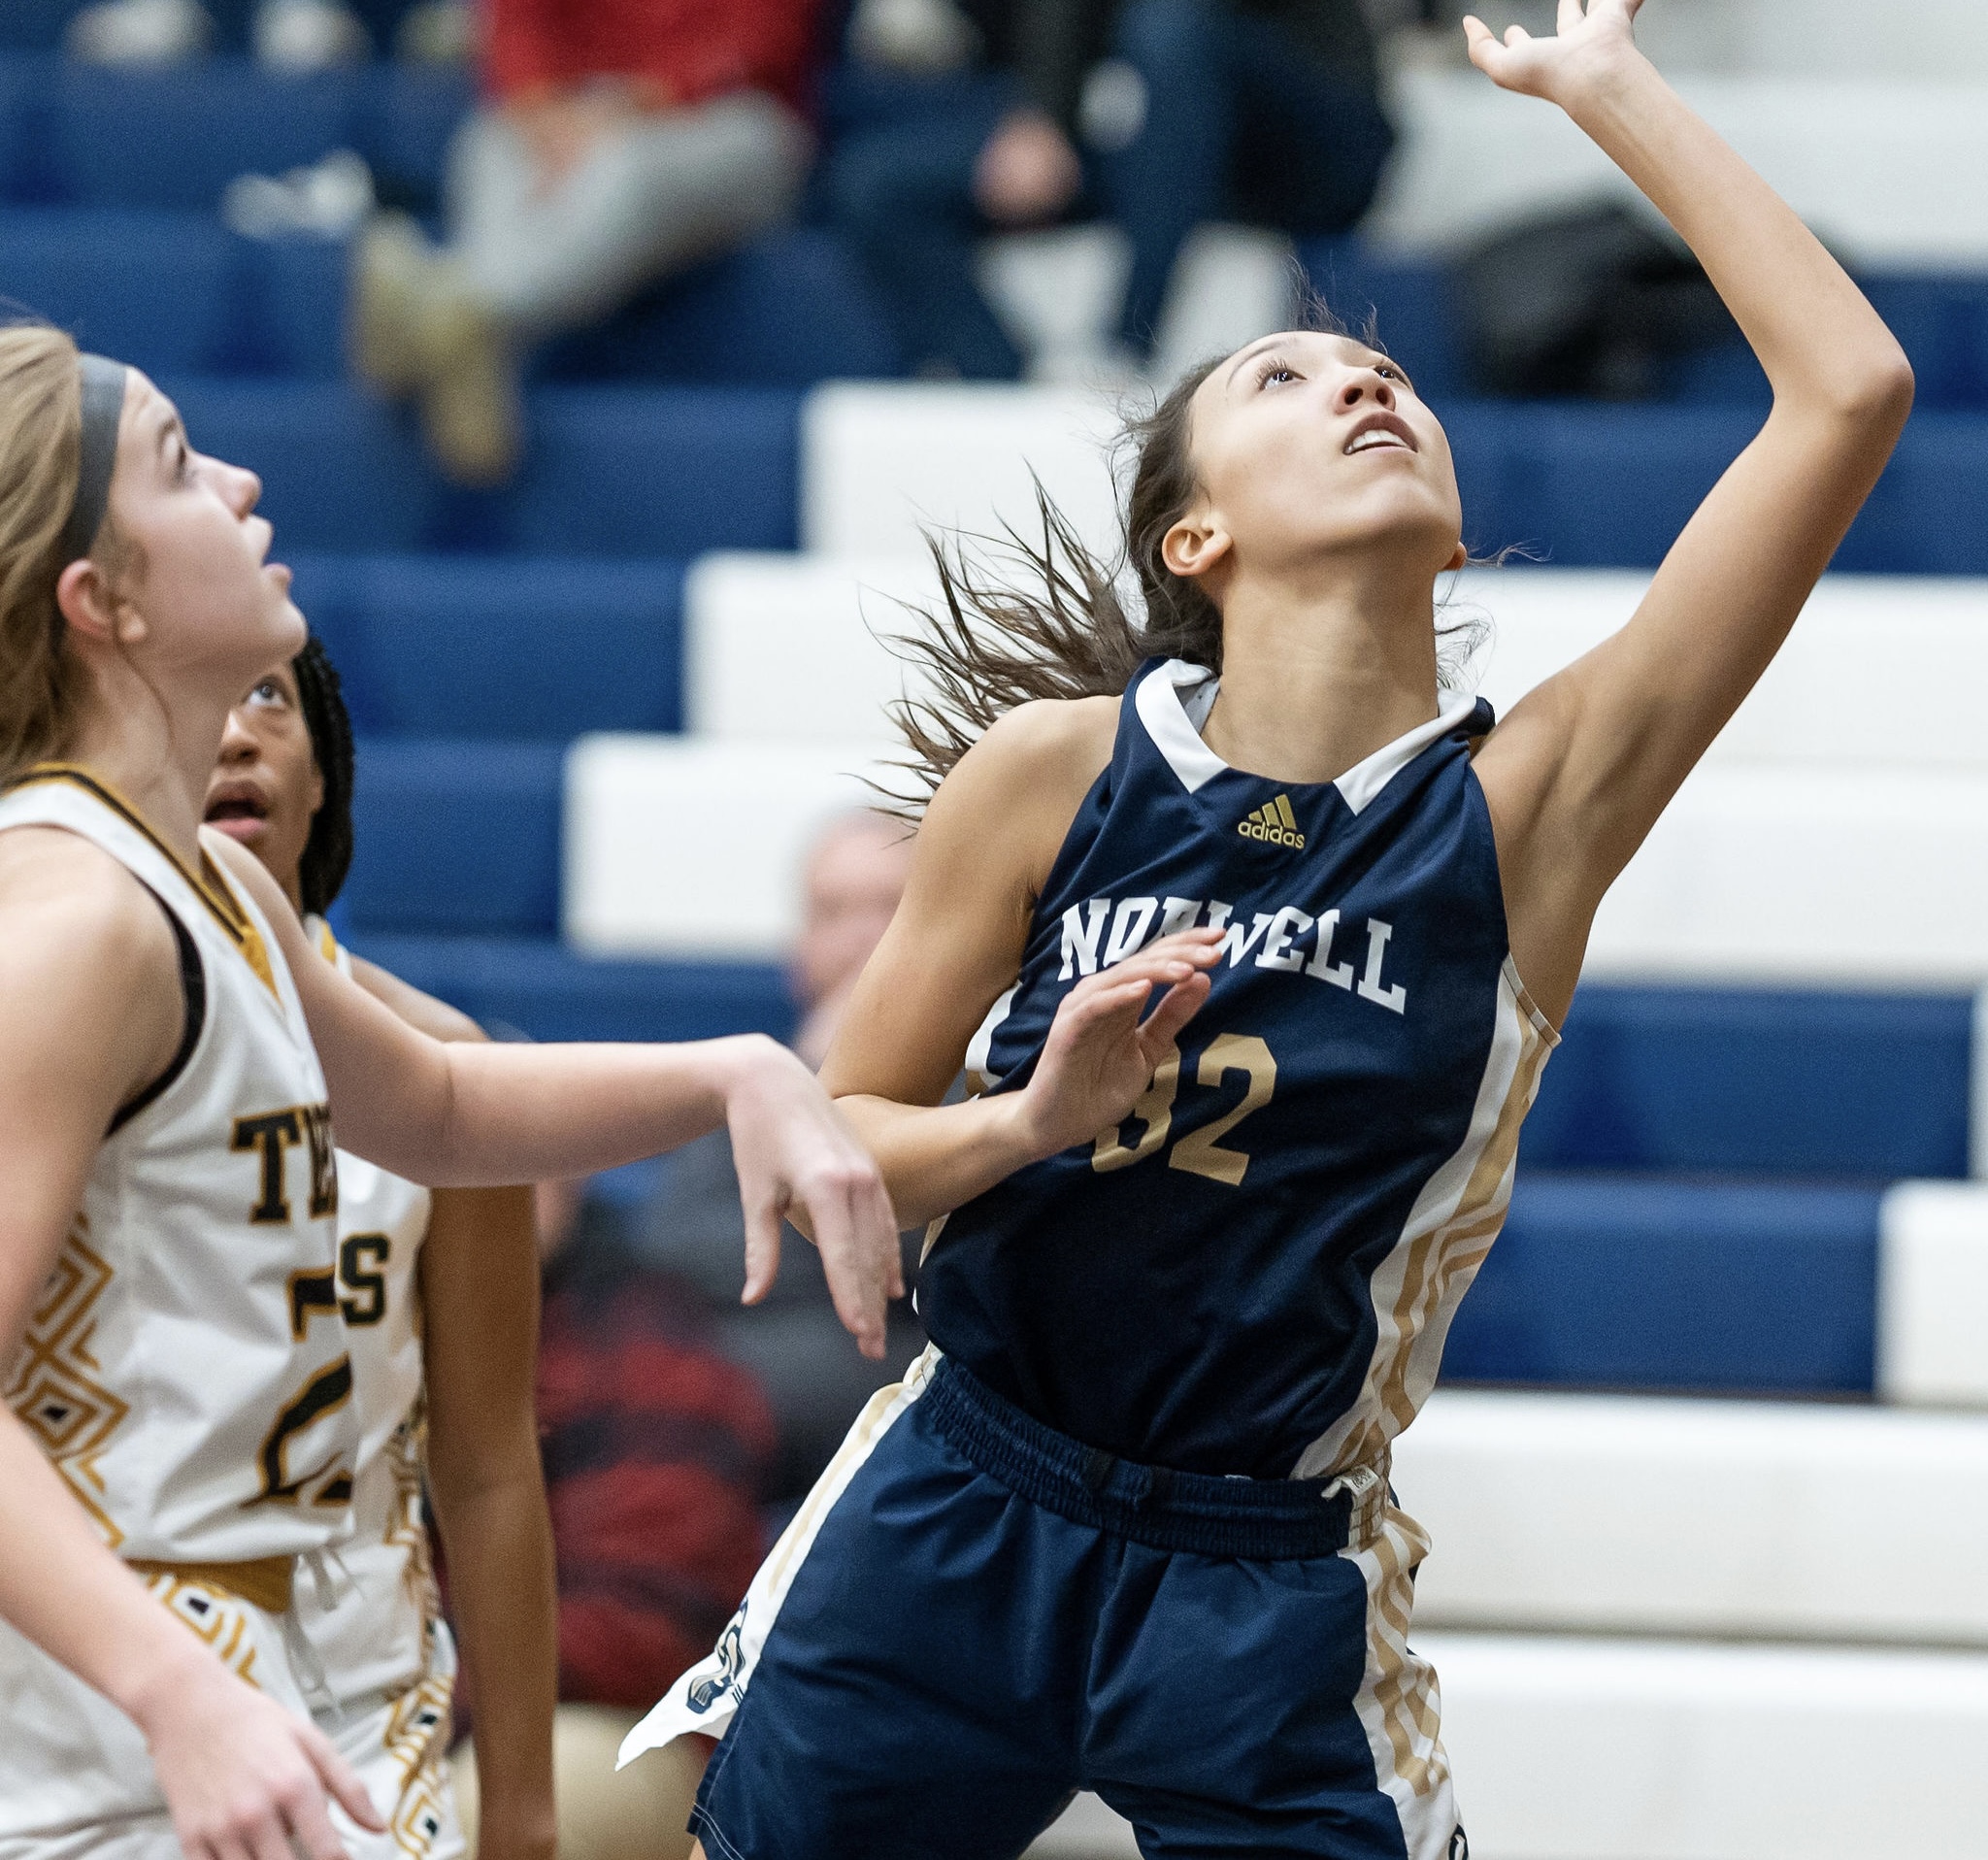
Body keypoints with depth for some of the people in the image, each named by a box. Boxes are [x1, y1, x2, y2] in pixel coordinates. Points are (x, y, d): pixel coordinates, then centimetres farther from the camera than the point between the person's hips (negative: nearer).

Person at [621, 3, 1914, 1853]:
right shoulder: (1058, 766, -4)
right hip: (952, 1525, 1)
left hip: (1272, 1582, -1)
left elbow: (1850, 391, -13)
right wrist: (1035, 1120, -17)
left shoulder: (1529, 802, -6)